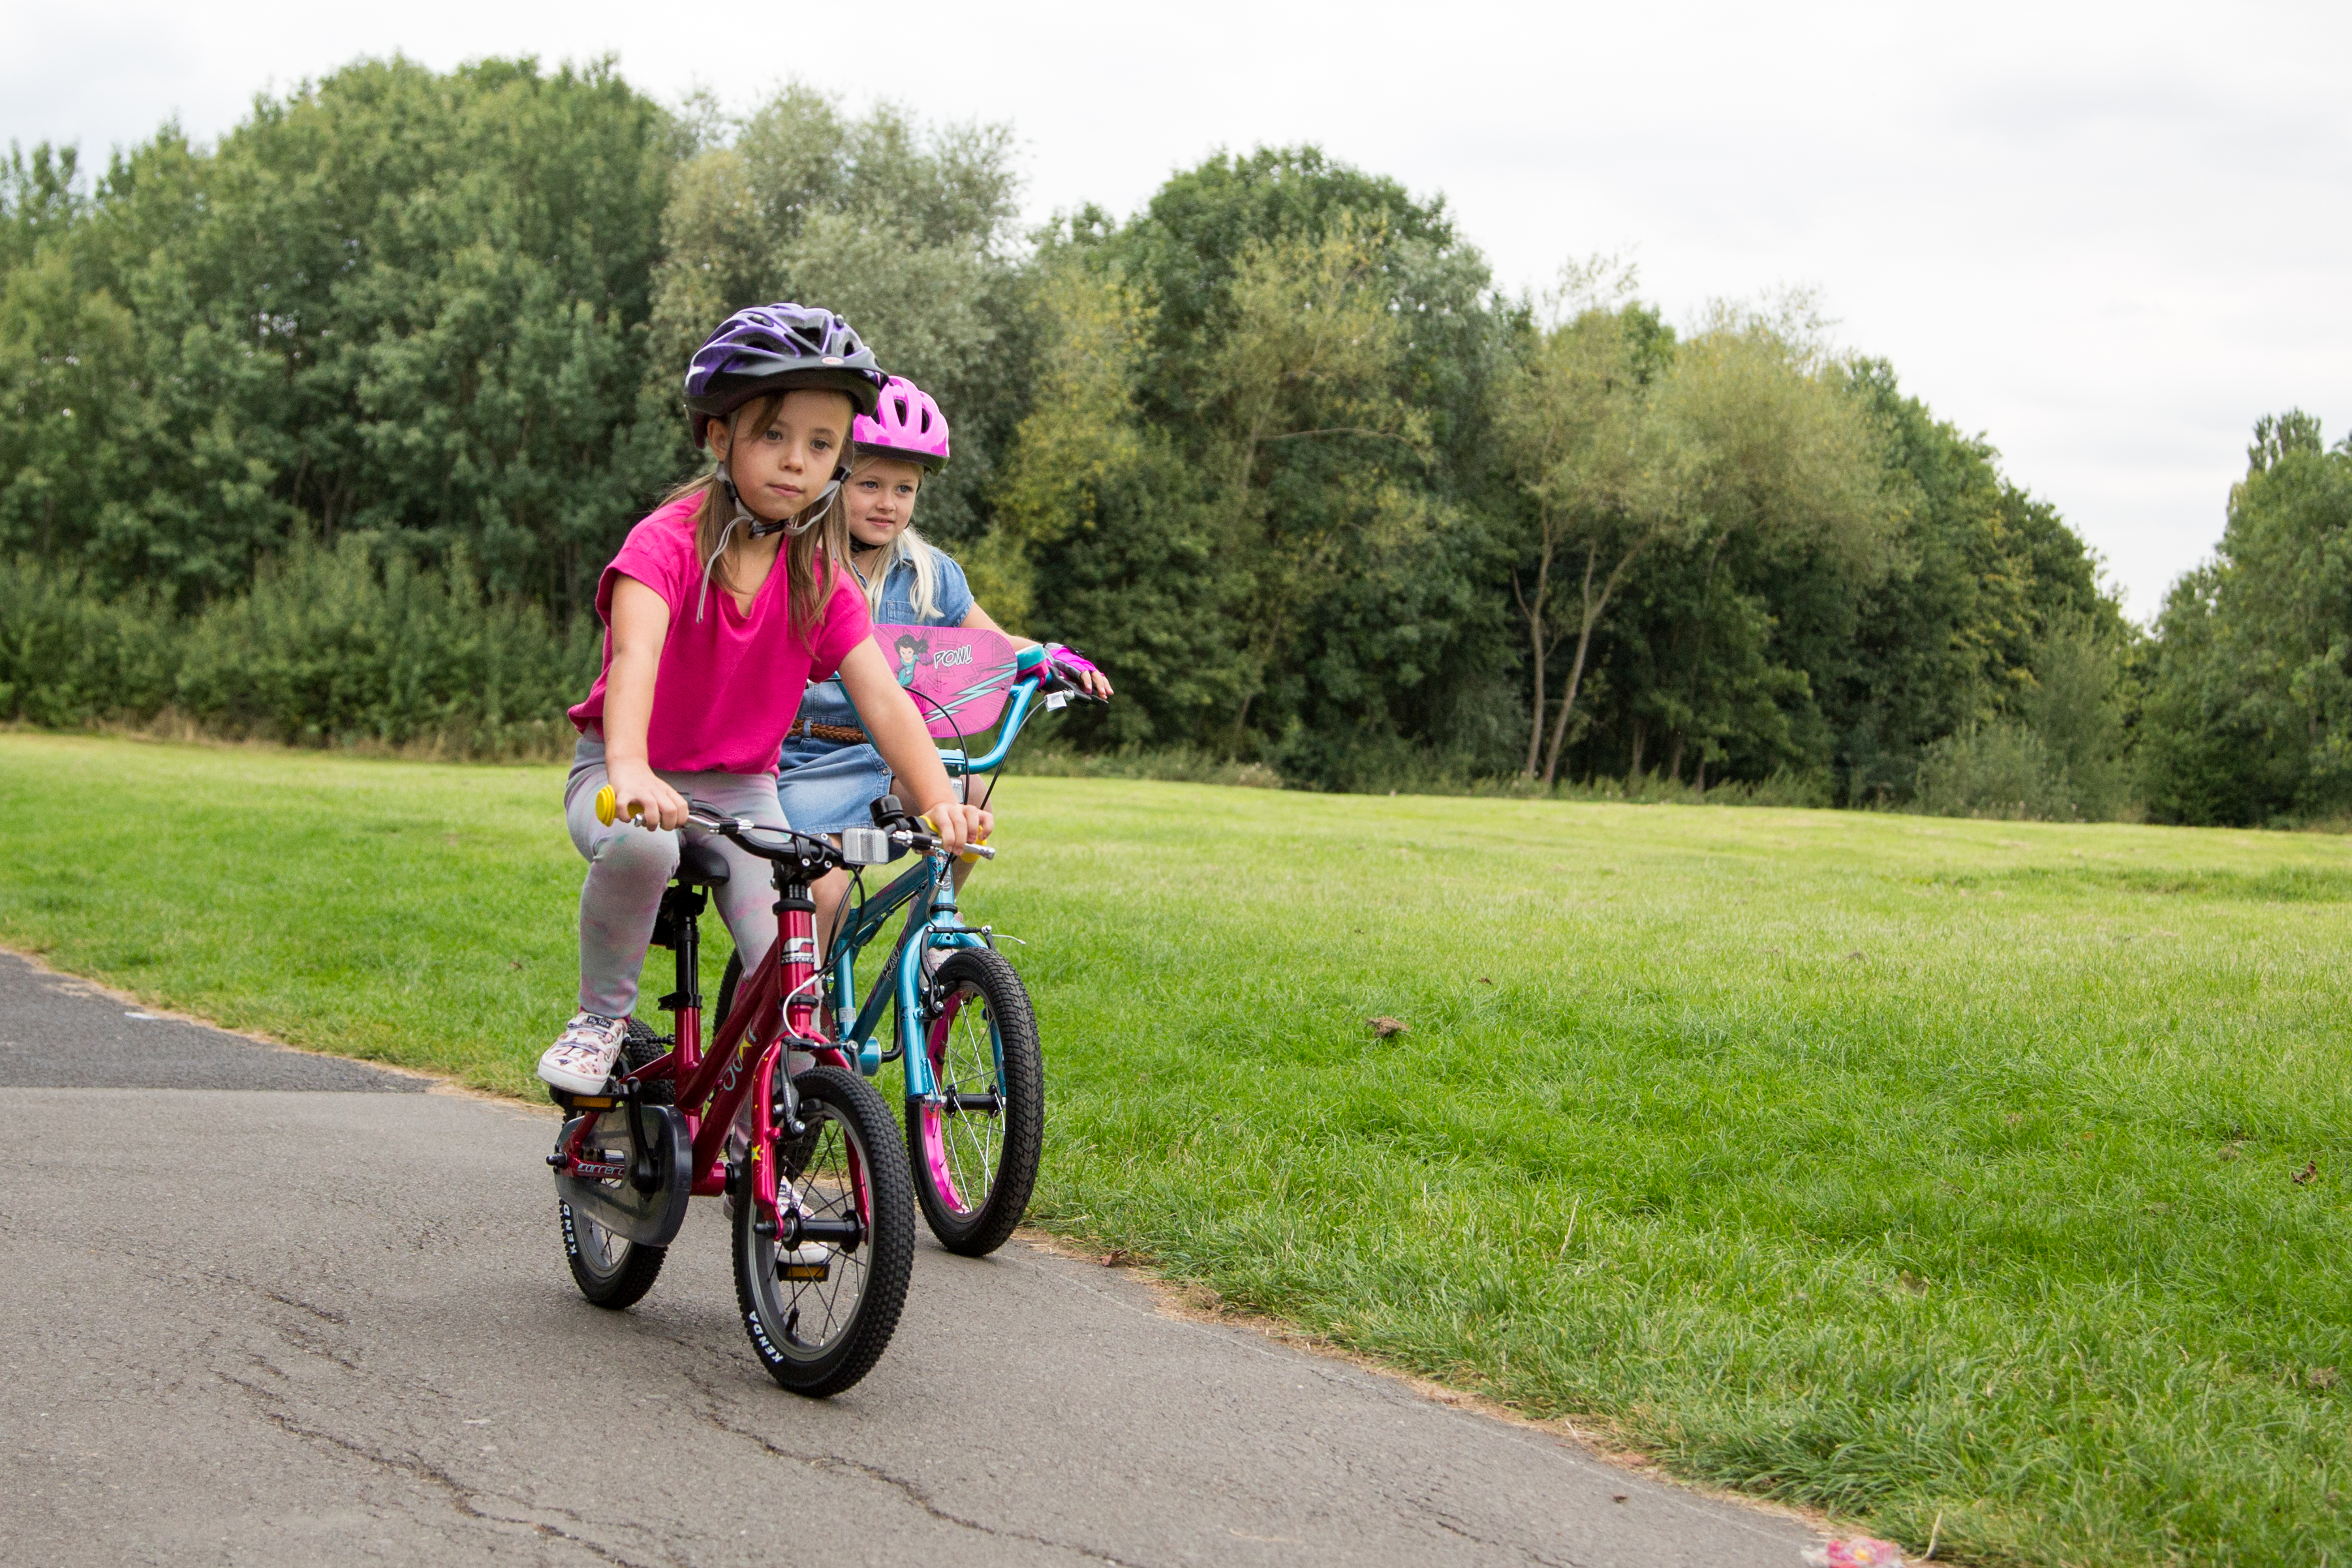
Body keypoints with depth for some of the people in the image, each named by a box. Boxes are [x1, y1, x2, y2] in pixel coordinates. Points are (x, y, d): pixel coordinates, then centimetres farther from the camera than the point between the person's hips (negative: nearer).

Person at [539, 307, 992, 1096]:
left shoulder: (822, 576, -6)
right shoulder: (667, 541, -19)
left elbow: (882, 697, -15)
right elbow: (634, 655, -36)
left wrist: (940, 801, -33)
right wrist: (630, 772, -55)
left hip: (741, 790, 4)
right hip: (634, 781, -3)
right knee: (641, 844, -39)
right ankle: (603, 1016, -11)